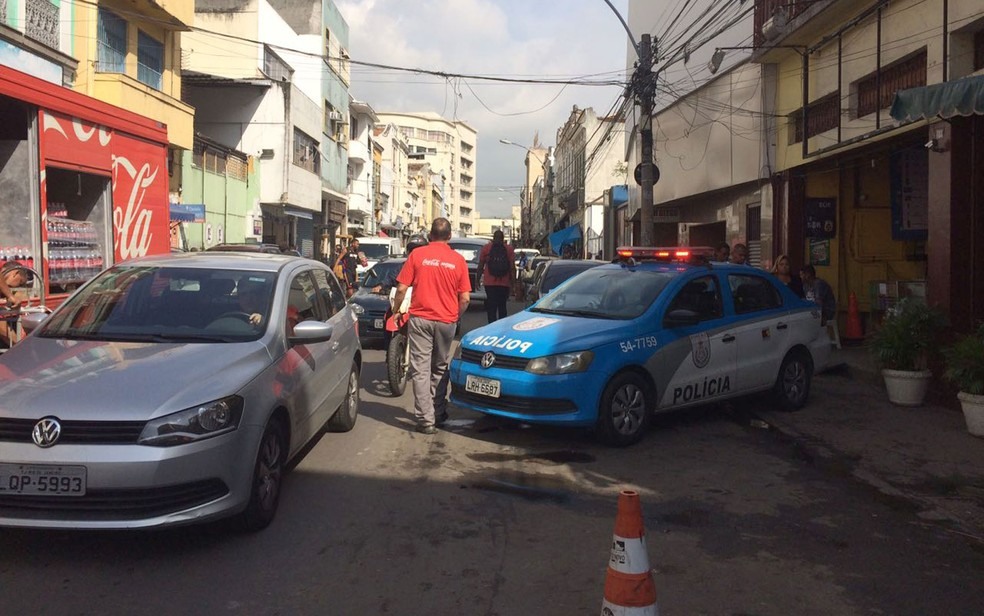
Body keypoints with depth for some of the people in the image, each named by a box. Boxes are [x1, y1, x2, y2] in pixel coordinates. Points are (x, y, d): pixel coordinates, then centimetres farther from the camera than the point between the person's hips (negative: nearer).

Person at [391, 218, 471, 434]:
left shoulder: (417, 254, -3)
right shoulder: (458, 260, 1)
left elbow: (402, 288, -4)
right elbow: (465, 298, 0)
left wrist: (396, 311, 12)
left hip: (420, 318, -2)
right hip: (446, 321, 2)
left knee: (421, 369, 0)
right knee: (440, 369, 17)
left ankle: (426, 420, -3)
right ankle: (438, 413, 25)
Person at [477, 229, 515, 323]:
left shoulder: (486, 248, 3)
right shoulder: (509, 249, 3)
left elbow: (480, 266, 4)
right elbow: (512, 268, -1)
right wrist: (513, 282, 4)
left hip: (489, 283, -1)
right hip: (504, 283, 1)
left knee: (491, 307, -2)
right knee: (502, 306, 13)